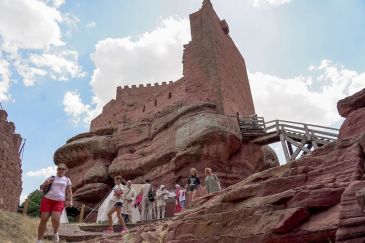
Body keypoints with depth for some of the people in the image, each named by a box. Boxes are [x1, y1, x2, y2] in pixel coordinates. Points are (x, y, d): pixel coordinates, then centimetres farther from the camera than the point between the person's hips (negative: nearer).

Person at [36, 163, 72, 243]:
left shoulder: (67, 180, 15)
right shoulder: (51, 178, 16)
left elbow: (69, 191, 13)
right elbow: (41, 188, 17)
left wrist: (70, 201, -2)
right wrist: (46, 184, -5)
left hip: (59, 201, -1)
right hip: (47, 199, 2)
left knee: (55, 219, -21)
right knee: (43, 219, -7)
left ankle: (55, 233, 10)